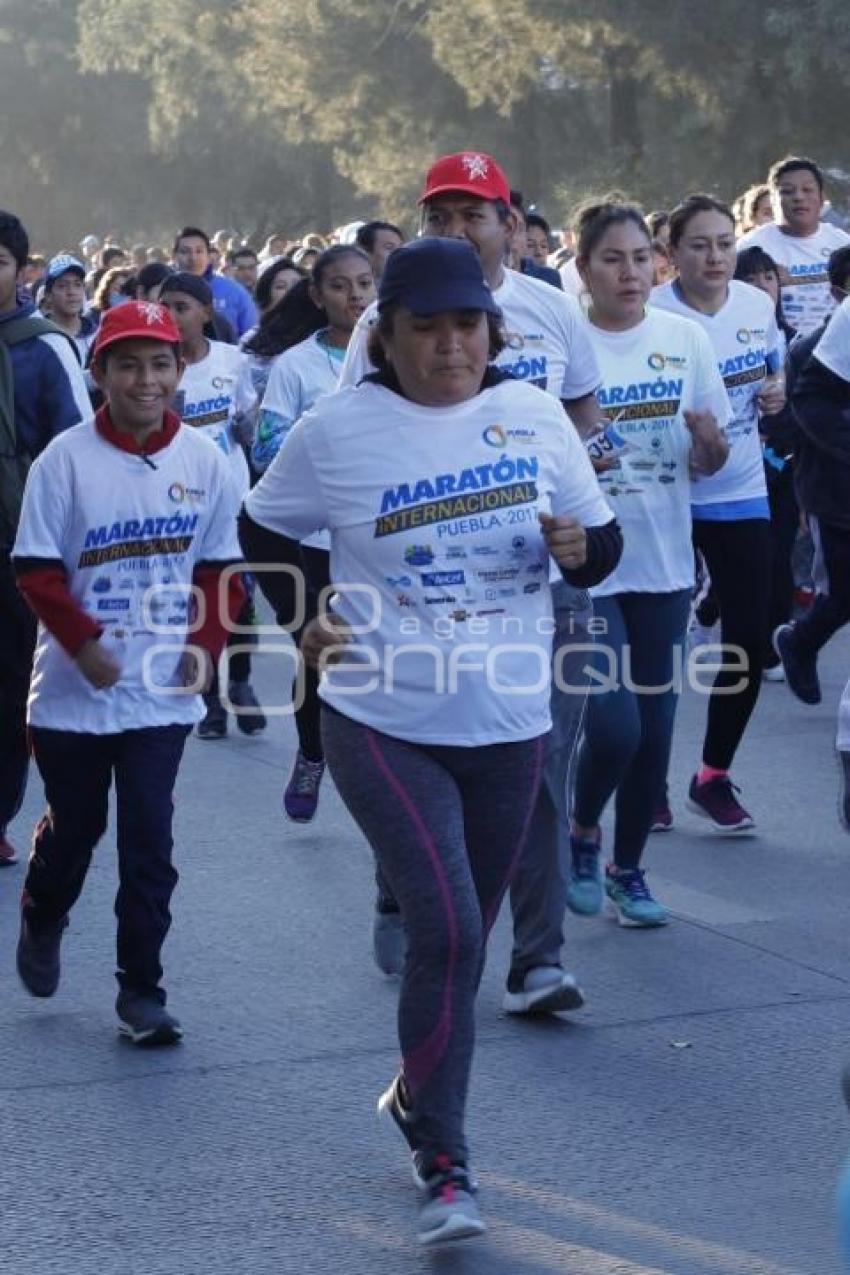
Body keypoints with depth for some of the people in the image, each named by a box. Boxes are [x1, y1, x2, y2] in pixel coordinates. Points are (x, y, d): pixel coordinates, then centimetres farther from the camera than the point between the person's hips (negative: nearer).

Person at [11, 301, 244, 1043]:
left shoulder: (203, 462, -2)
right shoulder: (66, 459, -10)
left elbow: (219, 567, 7)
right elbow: (37, 570, -9)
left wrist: (206, 643, -6)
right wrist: (83, 643, -21)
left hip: (163, 690, 1)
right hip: (75, 689, -1)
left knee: (149, 843, -1)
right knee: (73, 828, 15)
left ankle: (142, 990, 9)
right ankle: (42, 922, 45)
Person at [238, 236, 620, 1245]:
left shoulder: (534, 416, 0)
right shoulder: (337, 429, -6)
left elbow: (601, 547, 8)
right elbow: (263, 530, 10)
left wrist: (578, 546, -14)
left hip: (507, 725, 4)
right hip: (382, 724, -3)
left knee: (462, 937, 15)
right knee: (446, 931, -16)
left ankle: (416, 1097, 41)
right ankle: (445, 1171, -5)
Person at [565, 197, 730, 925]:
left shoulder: (686, 340, 3)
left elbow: (708, 465, 8)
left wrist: (709, 441, -15)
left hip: (665, 562, 4)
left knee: (655, 726, 8)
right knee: (615, 724, -12)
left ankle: (628, 866, 26)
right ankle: (582, 833, 18)